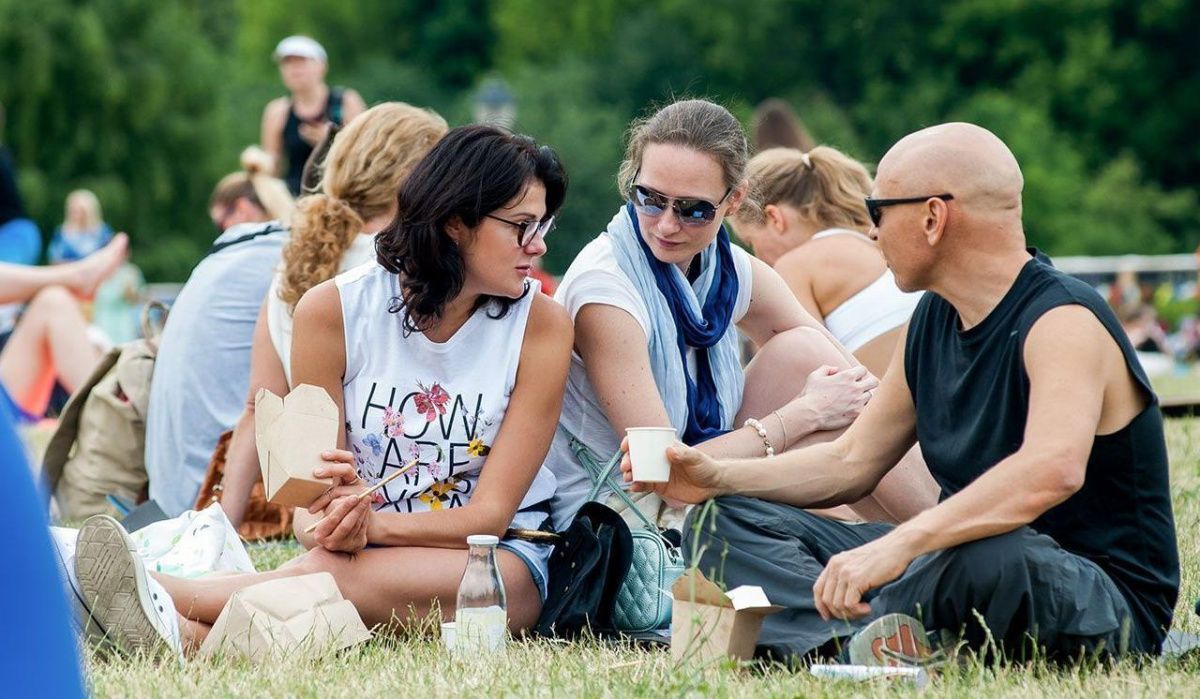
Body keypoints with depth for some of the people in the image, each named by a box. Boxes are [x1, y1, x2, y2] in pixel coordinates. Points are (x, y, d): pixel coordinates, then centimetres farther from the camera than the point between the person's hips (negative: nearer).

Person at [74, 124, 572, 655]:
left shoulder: (541, 326, -7)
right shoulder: (333, 311, -5)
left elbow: (490, 513, -10)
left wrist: (372, 524, -28)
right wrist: (329, 525, -30)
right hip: (361, 550, 1)